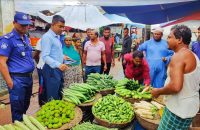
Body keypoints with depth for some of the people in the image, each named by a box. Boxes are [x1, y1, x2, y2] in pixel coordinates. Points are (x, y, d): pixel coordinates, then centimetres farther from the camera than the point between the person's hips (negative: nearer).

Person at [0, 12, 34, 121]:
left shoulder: (26, 38, 12)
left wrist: (30, 75, 15)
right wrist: (9, 82, -18)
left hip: (29, 77, 8)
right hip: (17, 79, -7)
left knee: (25, 106, 21)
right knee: (17, 109, 5)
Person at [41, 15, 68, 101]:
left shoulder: (58, 37, 15)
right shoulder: (47, 37, -15)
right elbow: (45, 56, -24)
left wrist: (62, 57, 13)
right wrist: (58, 65, -35)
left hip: (58, 69, 10)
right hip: (51, 70, -9)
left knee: (59, 95, 18)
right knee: (52, 98, -1)